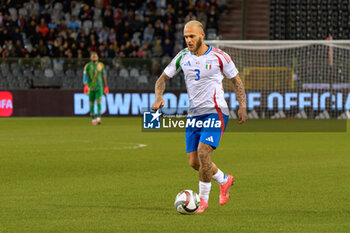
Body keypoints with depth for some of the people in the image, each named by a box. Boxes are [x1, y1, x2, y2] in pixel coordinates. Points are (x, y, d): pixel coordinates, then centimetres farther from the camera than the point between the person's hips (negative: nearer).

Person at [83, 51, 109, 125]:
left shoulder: (101, 65, 7)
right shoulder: (87, 66, -1)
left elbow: (104, 76, 15)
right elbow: (85, 77, -7)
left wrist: (106, 86, 15)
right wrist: (85, 85, -22)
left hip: (99, 87, 1)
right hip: (91, 88, -1)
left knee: (99, 102, -13)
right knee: (91, 103, 3)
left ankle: (98, 118, -18)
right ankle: (93, 119, 15)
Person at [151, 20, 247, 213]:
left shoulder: (218, 57, -5)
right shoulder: (183, 57, 4)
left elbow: (236, 81, 6)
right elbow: (163, 78, 11)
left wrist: (242, 107, -1)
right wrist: (159, 97, -8)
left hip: (215, 112, -5)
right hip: (194, 115, 5)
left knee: (203, 152, -22)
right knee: (194, 162, 3)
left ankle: (203, 199, -7)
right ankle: (224, 180, 31)